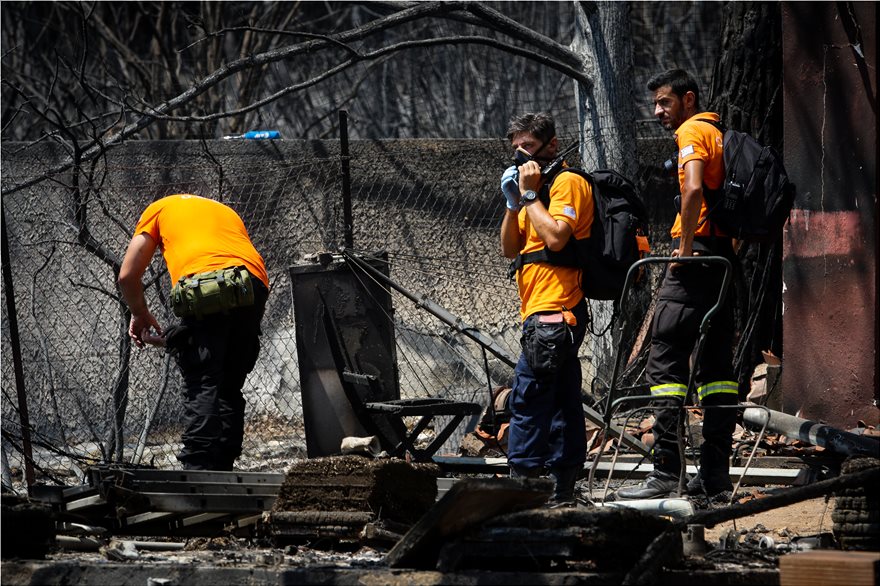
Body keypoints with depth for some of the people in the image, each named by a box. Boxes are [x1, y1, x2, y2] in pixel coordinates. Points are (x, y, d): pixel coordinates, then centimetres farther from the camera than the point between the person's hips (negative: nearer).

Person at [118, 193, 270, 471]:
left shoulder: (159, 209, 27)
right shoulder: (227, 212, 39)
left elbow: (128, 276, 18)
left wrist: (140, 315, 36)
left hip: (205, 283, -5)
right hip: (255, 287, 5)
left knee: (200, 385, -6)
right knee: (230, 389, 13)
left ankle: (198, 469, -18)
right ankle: (222, 471, 9)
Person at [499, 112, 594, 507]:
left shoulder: (568, 182, -6)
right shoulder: (539, 188, 23)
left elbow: (556, 236, -20)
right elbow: (509, 249, 18)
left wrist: (530, 194, -10)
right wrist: (513, 203, 5)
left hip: (552, 312, -10)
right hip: (547, 313, 10)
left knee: (528, 399, -15)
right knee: (562, 401, 9)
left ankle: (521, 483, -18)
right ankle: (563, 489, 9)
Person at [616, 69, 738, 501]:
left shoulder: (691, 131, -6)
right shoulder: (722, 134, 22)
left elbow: (693, 189, -22)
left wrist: (685, 248, -16)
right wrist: (732, 247, 16)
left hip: (697, 257, -9)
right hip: (727, 255, 9)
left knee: (666, 361, -10)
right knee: (715, 365, 9)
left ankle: (666, 473, -15)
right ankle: (715, 474, 8)